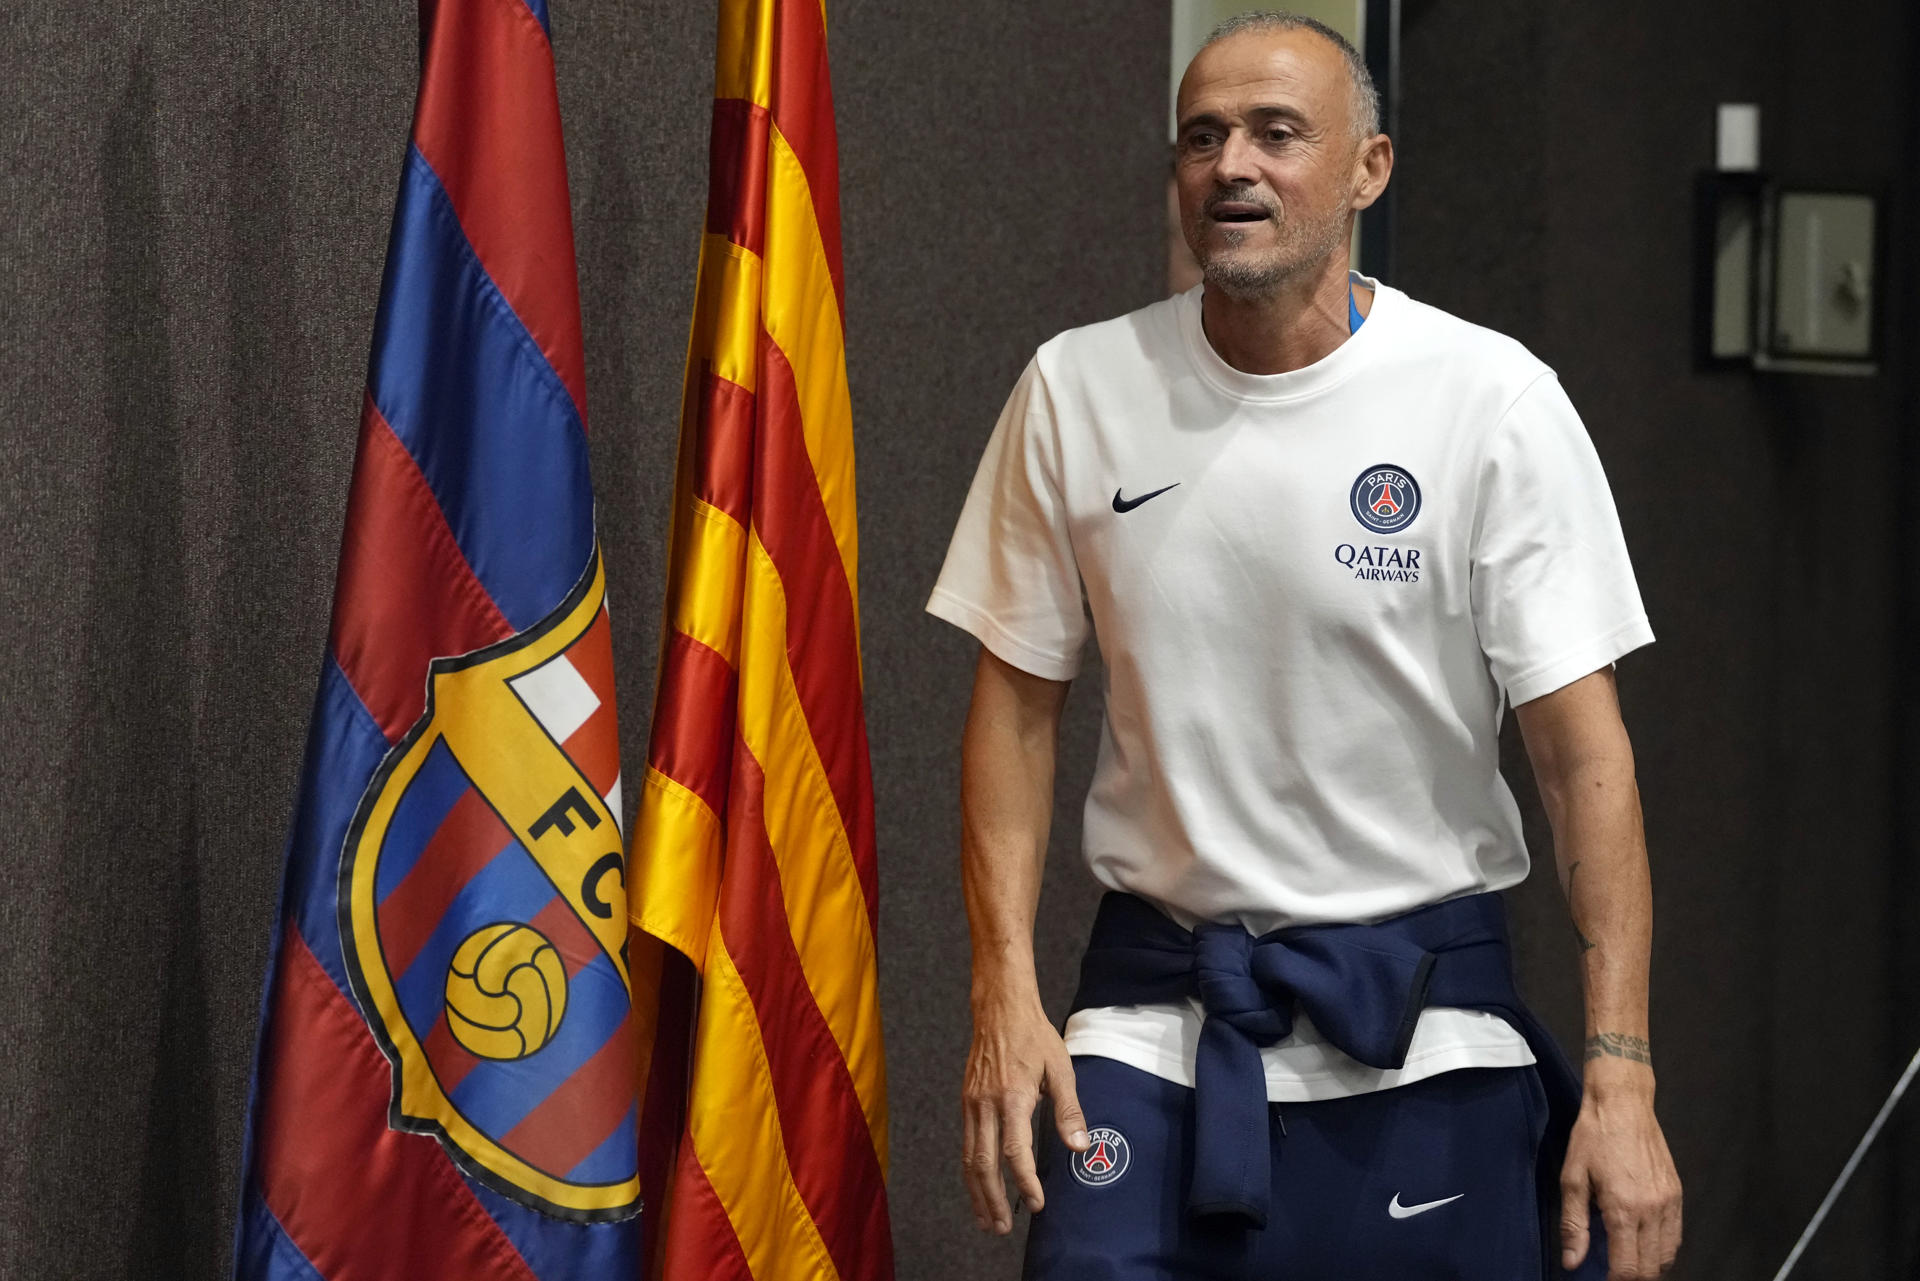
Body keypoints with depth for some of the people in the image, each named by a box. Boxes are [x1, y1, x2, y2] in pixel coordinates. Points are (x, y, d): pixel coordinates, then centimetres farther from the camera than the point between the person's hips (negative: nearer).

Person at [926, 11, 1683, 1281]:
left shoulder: (1491, 400, -8)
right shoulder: (1076, 391, 0)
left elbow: (1583, 754, -9)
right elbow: (1017, 703, 7)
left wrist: (1622, 1079, -15)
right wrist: (1006, 992, -3)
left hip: (1420, 1030, -1)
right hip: (1153, 1011, 2)